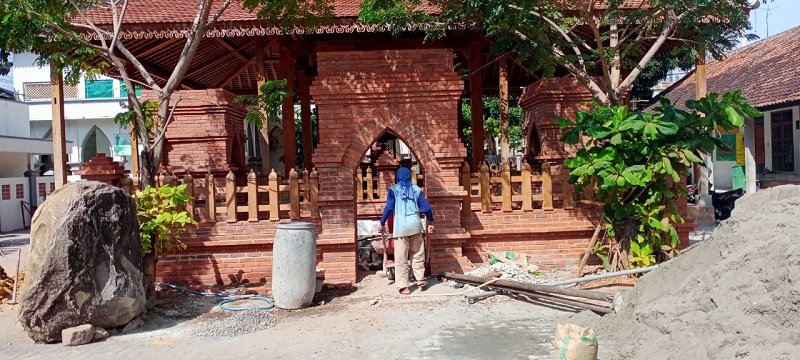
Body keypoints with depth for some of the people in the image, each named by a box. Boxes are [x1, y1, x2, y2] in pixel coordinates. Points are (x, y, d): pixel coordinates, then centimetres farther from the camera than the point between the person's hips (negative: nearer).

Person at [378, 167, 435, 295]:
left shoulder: (393, 189, 1)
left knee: (401, 257, 2)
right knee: (418, 254, 17)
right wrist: (430, 222, 19)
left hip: (400, 226, -3)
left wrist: (382, 224, 6)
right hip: (415, 224, 3)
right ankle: (420, 280, 22)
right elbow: (426, 207, 6)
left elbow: (389, 208, -4)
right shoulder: (416, 189, 8)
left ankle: (403, 286, 3)